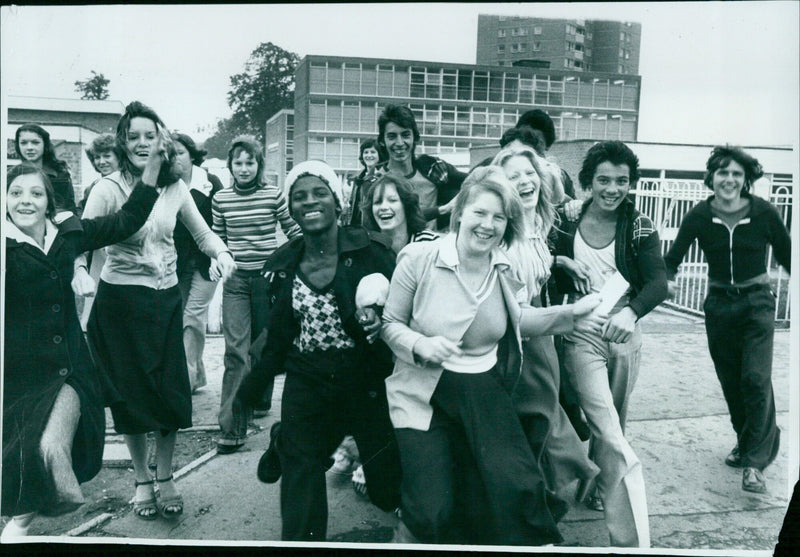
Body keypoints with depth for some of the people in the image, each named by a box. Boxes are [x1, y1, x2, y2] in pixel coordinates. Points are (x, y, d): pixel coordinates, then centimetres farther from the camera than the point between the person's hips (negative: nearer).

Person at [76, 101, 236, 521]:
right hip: (121, 300, -3)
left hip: (166, 297, 3)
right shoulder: (109, 188, -10)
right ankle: (142, 481, 26)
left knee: (171, 390, 3)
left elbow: (202, 234, 10)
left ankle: (166, 479, 23)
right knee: (131, 394, 6)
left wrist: (222, 253, -11)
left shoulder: (175, 187, 1)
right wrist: (80, 273, -36)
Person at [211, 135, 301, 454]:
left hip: (268, 277, 0)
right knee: (235, 350, -7)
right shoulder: (220, 199, 4)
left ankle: (260, 400, 38)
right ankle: (231, 428, -6)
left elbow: (295, 233, 7)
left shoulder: (274, 195, -1)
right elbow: (217, 239, 16)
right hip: (235, 280, 1)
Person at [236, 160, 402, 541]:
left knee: (389, 493, 8)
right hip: (306, 384, 2)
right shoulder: (282, 265, 2)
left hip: (364, 381, -2)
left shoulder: (370, 252, -10)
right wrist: (249, 392, 12)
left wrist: (377, 321, -26)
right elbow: (278, 338, 10)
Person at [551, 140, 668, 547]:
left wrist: (631, 312, -35)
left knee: (611, 430, 19)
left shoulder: (639, 228, -3)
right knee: (612, 441, -12)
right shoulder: (567, 223, -3)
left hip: (625, 334, 3)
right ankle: (630, 540, -4)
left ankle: (591, 485, 47)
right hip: (582, 335, -2)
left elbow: (658, 282, -17)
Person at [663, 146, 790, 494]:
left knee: (756, 379, -13)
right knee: (730, 381, 12)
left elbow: (786, 256, 1)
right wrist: (666, 280, -25)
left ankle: (754, 460, -1)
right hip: (718, 305, 2)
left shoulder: (764, 213, -10)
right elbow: (673, 258, -7)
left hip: (757, 303, -2)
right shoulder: (700, 216, -8)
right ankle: (748, 441, 36)